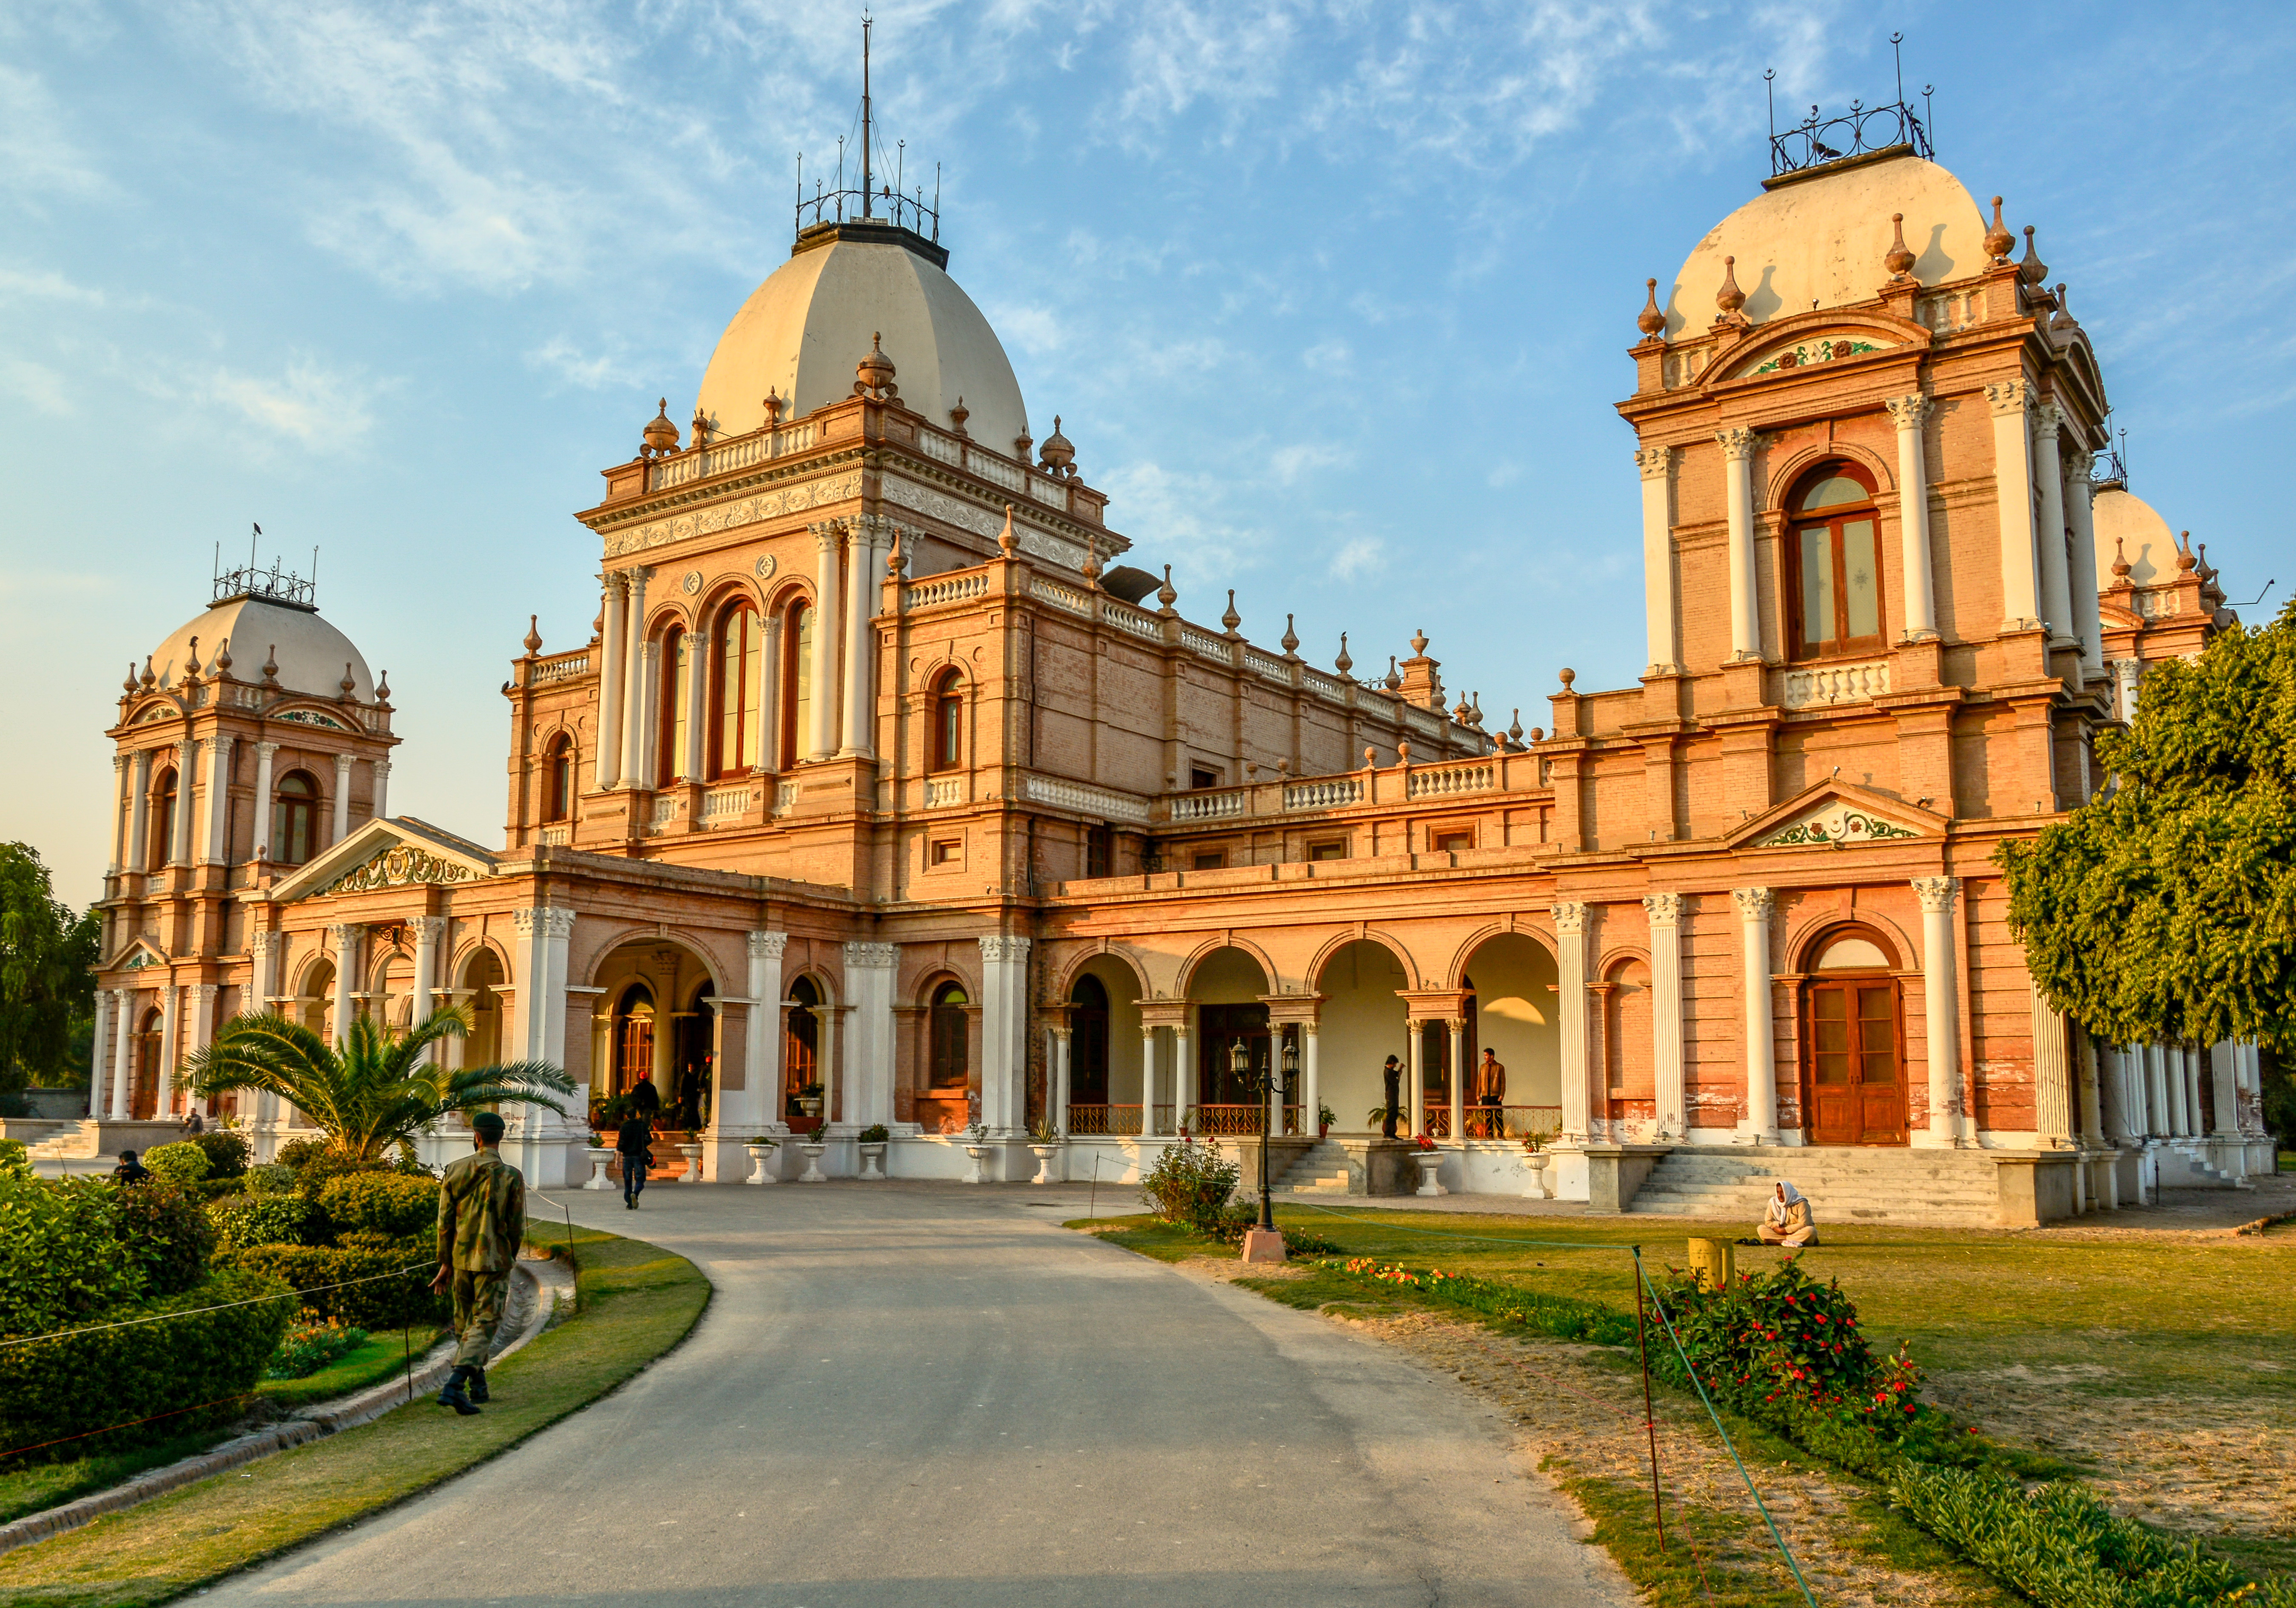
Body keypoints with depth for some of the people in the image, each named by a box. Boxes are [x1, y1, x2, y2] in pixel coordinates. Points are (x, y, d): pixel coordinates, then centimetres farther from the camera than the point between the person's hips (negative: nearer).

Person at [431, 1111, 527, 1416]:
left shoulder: (456, 1171, -2)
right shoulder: (511, 1177, -10)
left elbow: (445, 1221, 0)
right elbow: (517, 1227, -7)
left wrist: (445, 1264, 7)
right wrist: (509, 1257, 12)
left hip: (461, 1260, 4)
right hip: (494, 1261, -4)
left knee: (465, 1322, 19)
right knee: (483, 1325, -2)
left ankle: (478, 1387, 27)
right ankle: (454, 1386, -19)